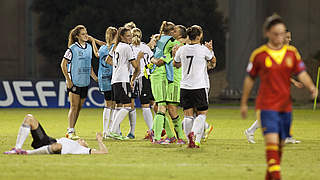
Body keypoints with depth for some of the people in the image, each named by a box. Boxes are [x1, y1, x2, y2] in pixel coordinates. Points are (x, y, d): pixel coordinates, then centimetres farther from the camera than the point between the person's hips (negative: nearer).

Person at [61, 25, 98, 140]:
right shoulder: (72, 48, -9)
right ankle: (71, 132, -10)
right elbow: (63, 64, -7)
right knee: (74, 106, -10)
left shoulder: (89, 47, 10)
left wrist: (95, 78, 17)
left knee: (79, 107, 8)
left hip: (85, 83, 6)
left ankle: (70, 130, 16)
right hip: (74, 82, -6)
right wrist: (68, 80, -13)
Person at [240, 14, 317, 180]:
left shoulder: (292, 53, 5)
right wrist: (244, 103, 11)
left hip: (285, 106, 4)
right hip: (266, 106, -4)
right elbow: (249, 79, 6)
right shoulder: (259, 54, -3)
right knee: (272, 142, -18)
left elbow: (301, 73, 0)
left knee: (280, 145, 11)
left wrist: (311, 87, -21)